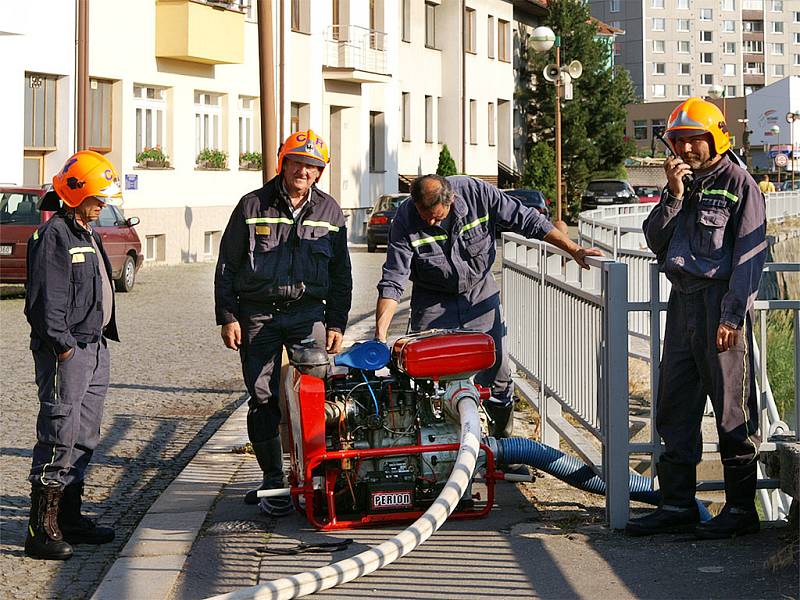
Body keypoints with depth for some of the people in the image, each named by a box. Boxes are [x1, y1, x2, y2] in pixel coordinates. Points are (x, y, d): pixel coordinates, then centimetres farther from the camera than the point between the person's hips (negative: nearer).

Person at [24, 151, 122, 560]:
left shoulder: (87, 234, 18)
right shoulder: (54, 235, -13)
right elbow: (46, 299, -18)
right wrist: (63, 345, -19)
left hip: (94, 346, 10)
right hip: (66, 351, -10)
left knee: (84, 437, 14)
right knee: (60, 437, -11)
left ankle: (70, 518, 22)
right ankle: (41, 529, -10)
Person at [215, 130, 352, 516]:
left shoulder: (329, 212, 9)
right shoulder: (253, 206, 3)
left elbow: (341, 274, 14)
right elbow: (227, 265, 5)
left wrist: (336, 325, 7)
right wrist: (228, 317, -1)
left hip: (308, 311, 1)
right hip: (257, 314, -1)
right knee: (264, 398, 0)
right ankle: (273, 482, 8)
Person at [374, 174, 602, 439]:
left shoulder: (477, 193, -21)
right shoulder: (405, 219, -23)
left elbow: (526, 220, -10)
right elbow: (393, 281, -22)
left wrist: (574, 249, -10)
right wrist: (380, 333, -32)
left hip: (480, 295, 1)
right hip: (433, 303, -1)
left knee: (496, 371, 1)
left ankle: (503, 435, 21)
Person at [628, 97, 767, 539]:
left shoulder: (738, 184, -4)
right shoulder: (681, 184, 16)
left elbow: (749, 255, -9)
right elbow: (656, 241, 10)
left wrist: (732, 315, -16)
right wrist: (673, 196, -4)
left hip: (721, 304, -7)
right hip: (683, 303, 7)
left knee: (733, 411, -3)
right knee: (675, 407, 9)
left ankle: (741, 508, 3)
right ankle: (677, 504, 16)